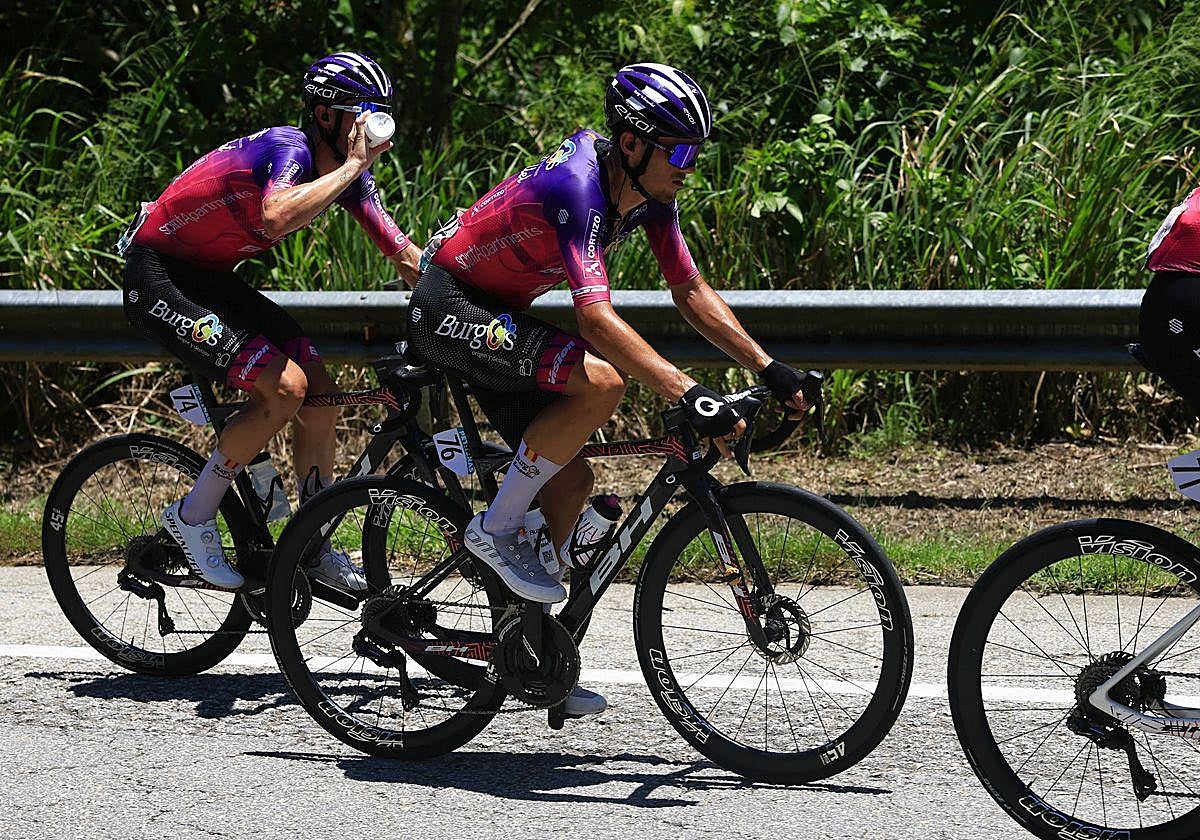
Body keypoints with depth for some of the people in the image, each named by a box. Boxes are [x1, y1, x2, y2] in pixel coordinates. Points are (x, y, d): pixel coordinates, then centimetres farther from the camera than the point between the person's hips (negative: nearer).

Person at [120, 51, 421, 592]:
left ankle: (315, 550, 14)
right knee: (285, 386, -21)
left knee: (320, 391, 2)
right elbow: (277, 219, -48)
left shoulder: (347, 171, 1)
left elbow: (402, 253, 7)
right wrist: (353, 166, -38)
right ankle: (192, 517, -7)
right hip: (158, 277, -9)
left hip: (212, 278, 9)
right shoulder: (289, 149, -26)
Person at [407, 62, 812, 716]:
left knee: (569, 481, 4)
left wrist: (769, 369, -5)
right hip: (448, 308, -9)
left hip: (497, 315, 9)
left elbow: (691, 292, 4)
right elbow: (598, 320, -40)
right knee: (600, 383, -28)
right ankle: (495, 531, -14)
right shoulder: (577, 187, -31)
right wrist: (692, 398, -46)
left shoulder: (648, 192, -4)